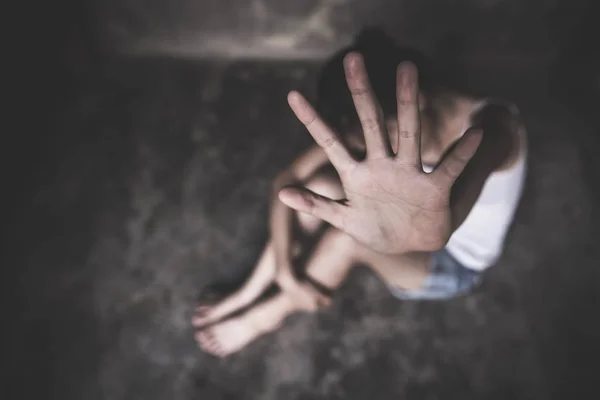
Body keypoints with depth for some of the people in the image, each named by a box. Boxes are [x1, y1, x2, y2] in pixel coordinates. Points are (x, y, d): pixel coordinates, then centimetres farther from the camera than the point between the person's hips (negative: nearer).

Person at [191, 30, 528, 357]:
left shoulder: (492, 125, -35)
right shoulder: (368, 128, -22)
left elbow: (472, 168, -60)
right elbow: (287, 182, -19)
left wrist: (444, 220, -82)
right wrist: (287, 275, -25)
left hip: (455, 264, -4)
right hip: (409, 240, 4)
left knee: (349, 237, -30)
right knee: (321, 187, -22)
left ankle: (269, 315, -4)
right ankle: (247, 296, -5)